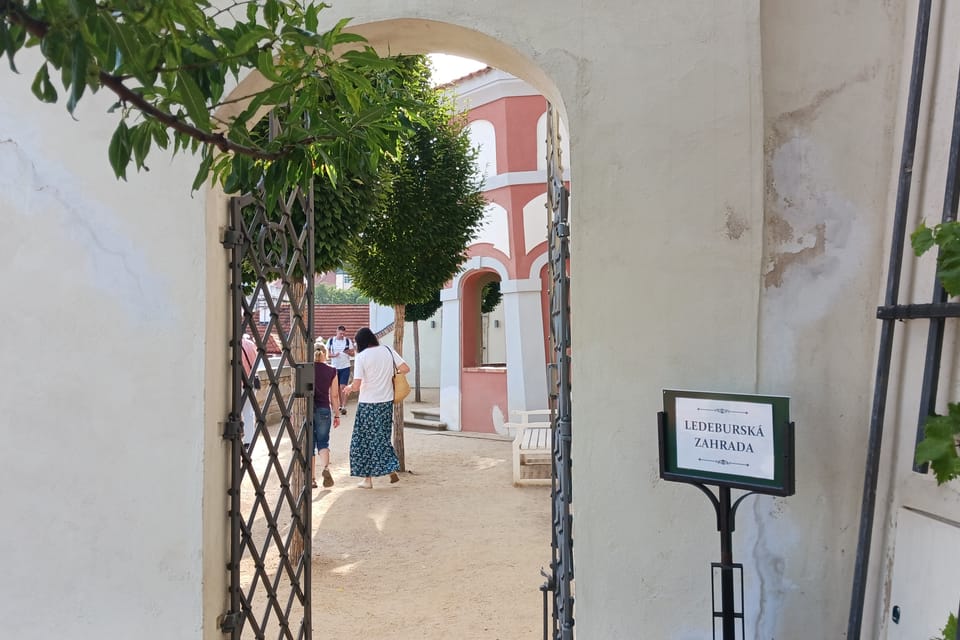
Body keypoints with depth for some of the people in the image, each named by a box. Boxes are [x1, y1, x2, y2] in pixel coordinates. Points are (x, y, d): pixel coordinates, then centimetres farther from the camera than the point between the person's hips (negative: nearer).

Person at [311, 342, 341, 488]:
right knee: (323, 442, 10)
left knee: (309, 444, 10)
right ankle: (325, 468, -17)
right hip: (324, 410, 0)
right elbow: (334, 396, 1)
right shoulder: (331, 371, -1)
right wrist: (337, 415, 9)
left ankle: (312, 478, 12)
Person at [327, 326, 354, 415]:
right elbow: (327, 352, 3)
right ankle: (340, 405, 21)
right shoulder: (331, 340, 1)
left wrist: (348, 352, -20)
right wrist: (333, 355, -17)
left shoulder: (348, 340, 0)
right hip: (335, 367, 2)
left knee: (343, 387, -9)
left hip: (345, 367, -2)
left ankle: (344, 407, -11)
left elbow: (353, 353, 3)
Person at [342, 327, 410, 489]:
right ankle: (392, 469, 11)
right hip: (387, 402, 4)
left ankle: (368, 478, 14)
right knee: (382, 437, 19)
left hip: (368, 404, -4)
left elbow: (356, 386, -16)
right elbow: (405, 368, -1)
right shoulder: (388, 351, 0)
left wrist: (349, 387, 6)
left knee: (365, 440, 9)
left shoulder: (361, 357, -12)